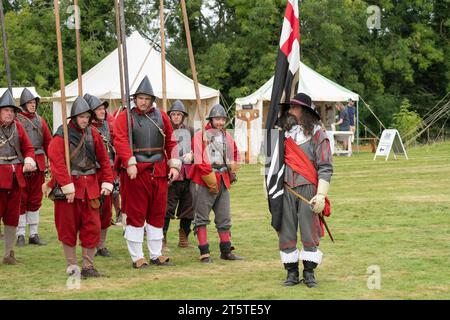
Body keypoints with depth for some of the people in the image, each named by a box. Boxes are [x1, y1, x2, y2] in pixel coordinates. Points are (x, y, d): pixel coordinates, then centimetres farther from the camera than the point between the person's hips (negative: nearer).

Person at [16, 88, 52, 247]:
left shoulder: (40, 121, 12)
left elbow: (48, 142, 12)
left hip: (39, 164, 5)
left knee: (36, 199, 10)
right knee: (21, 199, 0)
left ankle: (34, 234, 17)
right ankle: (20, 235, 5)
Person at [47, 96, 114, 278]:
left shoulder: (93, 134, 7)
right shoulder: (62, 135, -9)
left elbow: (104, 159, 12)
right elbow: (57, 162, -17)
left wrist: (107, 182, 3)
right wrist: (67, 187, -22)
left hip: (90, 186, 5)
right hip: (69, 184, -4)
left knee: (93, 226, 3)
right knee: (68, 228, 4)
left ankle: (88, 266, 13)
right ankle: (72, 267, 14)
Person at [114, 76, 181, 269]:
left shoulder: (161, 116, 11)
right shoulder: (125, 117, -2)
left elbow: (171, 142, 12)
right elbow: (120, 141, -15)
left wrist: (174, 165, 2)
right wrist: (129, 163, -27)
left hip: (159, 171, 5)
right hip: (136, 171, -5)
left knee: (158, 213, 10)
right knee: (136, 214, -1)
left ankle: (156, 255, 20)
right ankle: (137, 258, 6)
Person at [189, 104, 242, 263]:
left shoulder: (227, 137, 13)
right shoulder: (200, 136, -7)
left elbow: (235, 154, 30)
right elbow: (200, 161, -15)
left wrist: (232, 172, 16)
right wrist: (211, 181, -17)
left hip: (223, 182, 6)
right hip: (204, 183, -6)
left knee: (225, 218, 10)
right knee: (202, 218, -2)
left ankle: (226, 251, 19)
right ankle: (204, 253, -1)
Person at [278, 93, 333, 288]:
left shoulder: (317, 134, 0)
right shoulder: (284, 132, 13)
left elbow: (325, 167, -4)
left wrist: (321, 195, -13)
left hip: (308, 189, -4)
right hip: (286, 190, 4)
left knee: (310, 233, -2)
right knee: (286, 233, 3)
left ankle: (309, 273, 6)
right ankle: (291, 272, 10)